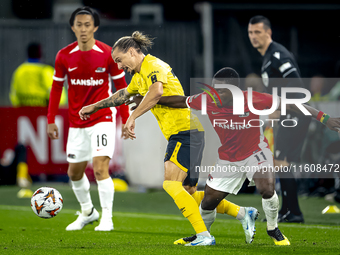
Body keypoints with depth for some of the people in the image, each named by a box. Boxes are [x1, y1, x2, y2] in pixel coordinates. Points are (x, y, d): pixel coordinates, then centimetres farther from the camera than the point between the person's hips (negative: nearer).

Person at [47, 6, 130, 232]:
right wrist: (51, 120, 5)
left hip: (102, 120, -4)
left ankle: (107, 219, -10)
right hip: (76, 123, 4)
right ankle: (87, 212, 34)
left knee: (100, 168, -17)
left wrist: (126, 120, -3)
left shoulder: (107, 54, -9)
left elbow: (121, 87, -1)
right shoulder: (64, 56, -2)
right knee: (75, 172, 12)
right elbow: (57, 88, 9)